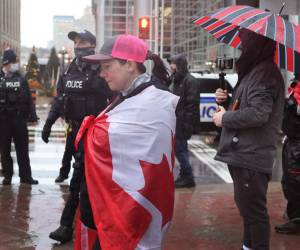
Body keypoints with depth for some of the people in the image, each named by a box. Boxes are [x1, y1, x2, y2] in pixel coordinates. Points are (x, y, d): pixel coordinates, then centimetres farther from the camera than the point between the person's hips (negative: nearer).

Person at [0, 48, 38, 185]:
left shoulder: (21, 79, 8)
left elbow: (29, 99, 7)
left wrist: (32, 115, 2)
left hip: (19, 118, 2)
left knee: (22, 149, 5)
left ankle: (25, 176, 10)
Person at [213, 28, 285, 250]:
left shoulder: (264, 73, -18)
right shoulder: (254, 70, 16)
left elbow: (258, 113, -28)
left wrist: (224, 118, -15)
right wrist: (227, 100, 5)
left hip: (251, 156, -11)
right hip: (244, 154, 11)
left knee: (253, 209, -4)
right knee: (248, 207, 23)